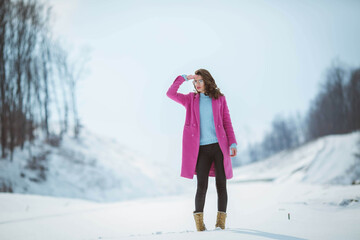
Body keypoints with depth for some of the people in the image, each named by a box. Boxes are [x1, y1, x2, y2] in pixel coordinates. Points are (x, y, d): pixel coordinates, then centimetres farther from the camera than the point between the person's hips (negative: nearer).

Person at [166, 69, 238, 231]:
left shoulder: (219, 99, 10)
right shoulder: (191, 99, 12)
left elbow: (227, 122, 8)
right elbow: (170, 93, 1)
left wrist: (232, 143, -1)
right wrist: (183, 78, -3)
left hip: (219, 146, 0)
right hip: (202, 149, 0)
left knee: (221, 184, -1)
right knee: (202, 186, -6)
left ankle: (221, 222, 9)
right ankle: (199, 222, 9)